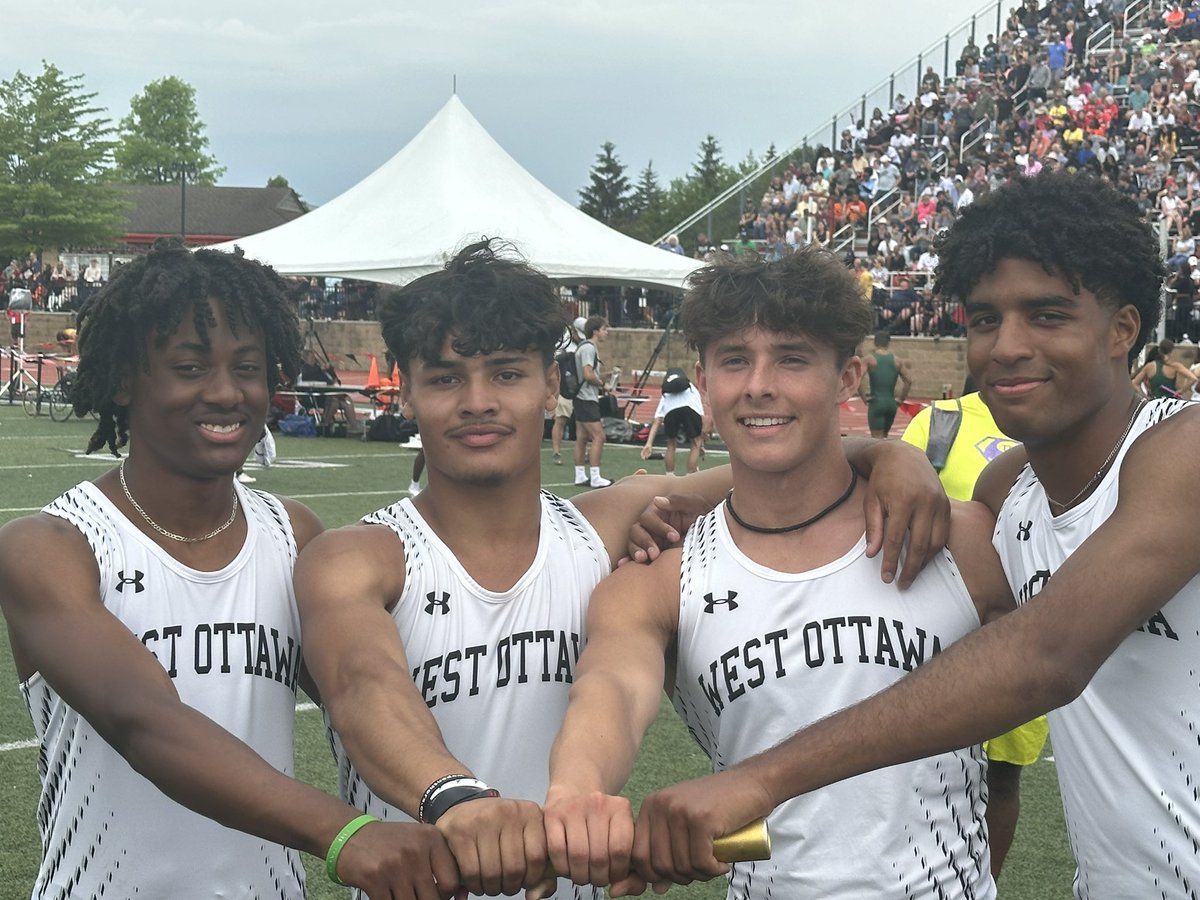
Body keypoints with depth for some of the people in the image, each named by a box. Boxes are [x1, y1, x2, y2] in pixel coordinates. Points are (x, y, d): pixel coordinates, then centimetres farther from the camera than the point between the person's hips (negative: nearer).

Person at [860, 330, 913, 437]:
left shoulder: (870, 359, -4)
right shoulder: (897, 360, 6)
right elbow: (909, 381, 2)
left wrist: (864, 398, -7)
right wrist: (901, 399, 8)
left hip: (876, 403, -4)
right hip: (891, 403, 4)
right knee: (884, 436, 21)